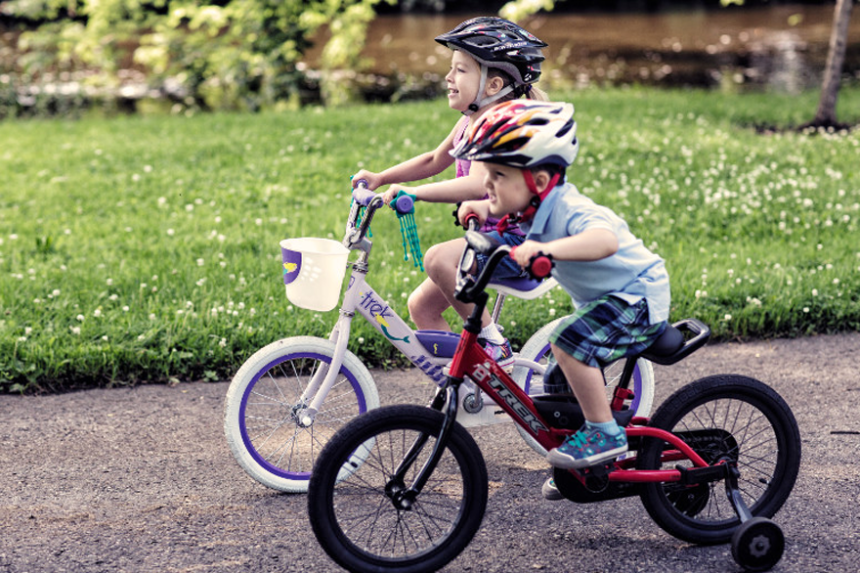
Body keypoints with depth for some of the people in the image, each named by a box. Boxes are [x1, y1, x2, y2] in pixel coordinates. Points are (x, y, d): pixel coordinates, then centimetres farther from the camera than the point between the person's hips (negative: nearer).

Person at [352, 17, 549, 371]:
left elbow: (478, 185, -35)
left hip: (515, 240, -10)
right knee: (421, 306, 7)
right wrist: (379, 179, 16)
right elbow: (435, 160, 26)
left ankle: (492, 341, -15)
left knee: (438, 259, -32)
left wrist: (412, 193, -37)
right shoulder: (469, 123, 10)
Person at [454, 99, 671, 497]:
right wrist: (481, 209, 3)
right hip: (603, 299, 10)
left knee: (567, 343, -28)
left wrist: (546, 250, -63)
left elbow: (606, 240, -53)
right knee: (563, 383, 9)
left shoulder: (568, 210, -30)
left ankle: (605, 434, -15)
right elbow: (505, 209, 23)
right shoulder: (534, 205, -3)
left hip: (638, 295, -10)